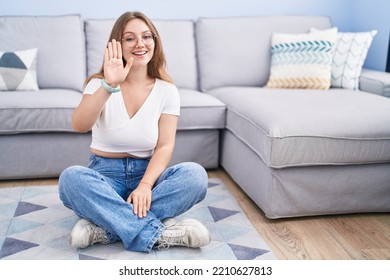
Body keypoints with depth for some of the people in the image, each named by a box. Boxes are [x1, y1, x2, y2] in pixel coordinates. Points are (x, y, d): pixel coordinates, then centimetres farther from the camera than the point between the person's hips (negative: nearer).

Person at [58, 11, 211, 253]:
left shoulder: (167, 90, 0)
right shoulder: (99, 83, -4)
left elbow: (165, 146, -8)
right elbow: (79, 125, -23)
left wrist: (145, 185, -26)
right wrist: (109, 86, -39)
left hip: (147, 173, 1)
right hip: (105, 175, -1)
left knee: (195, 174, -27)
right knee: (71, 178, -33)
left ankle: (105, 227, -29)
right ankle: (156, 233, -33)